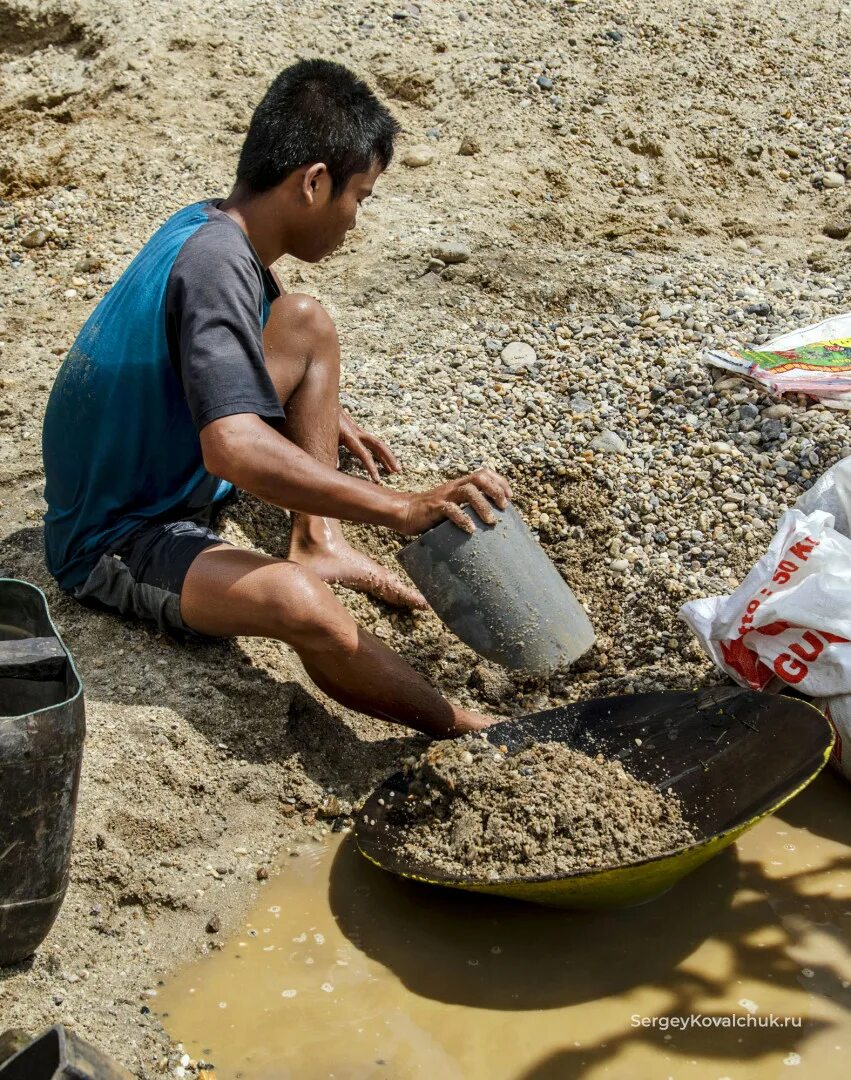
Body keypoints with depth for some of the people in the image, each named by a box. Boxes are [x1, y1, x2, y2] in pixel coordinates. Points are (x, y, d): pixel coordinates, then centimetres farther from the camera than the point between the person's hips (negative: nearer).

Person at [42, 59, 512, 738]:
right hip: (109, 545, -10)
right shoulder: (216, 263, -28)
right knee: (301, 605, -38)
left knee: (306, 324, 8)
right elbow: (233, 449, -42)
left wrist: (318, 413, 24)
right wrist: (402, 509, -41)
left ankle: (320, 544, 5)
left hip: (172, 477, 10)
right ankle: (468, 732, -16)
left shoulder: (208, 225, 1)